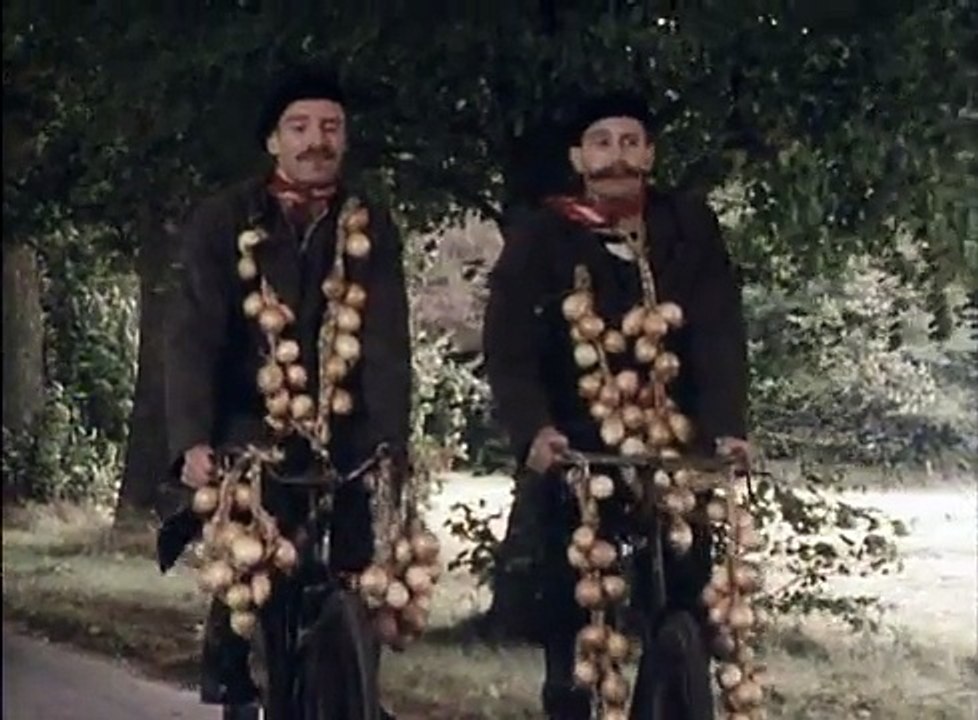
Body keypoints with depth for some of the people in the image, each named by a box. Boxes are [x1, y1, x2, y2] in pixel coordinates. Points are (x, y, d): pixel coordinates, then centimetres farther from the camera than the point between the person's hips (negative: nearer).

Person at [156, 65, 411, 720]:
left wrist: (391, 445, -19)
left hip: (344, 448, 1)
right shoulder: (223, 221, -1)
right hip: (251, 443, -1)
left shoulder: (372, 228, 2)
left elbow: (387, 343, -6)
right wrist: (193, 440, -21)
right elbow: (194, 337, -8)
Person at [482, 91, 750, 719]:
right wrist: (533, 430, -28)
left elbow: (720, 337, -7)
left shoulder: (690, 228, 1)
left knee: (686, 607, -1)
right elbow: (508, 346, -12)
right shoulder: (539, 236, -4)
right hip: (571, 453, -1)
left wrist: (728, 427, -22)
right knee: (567, 609, 0)